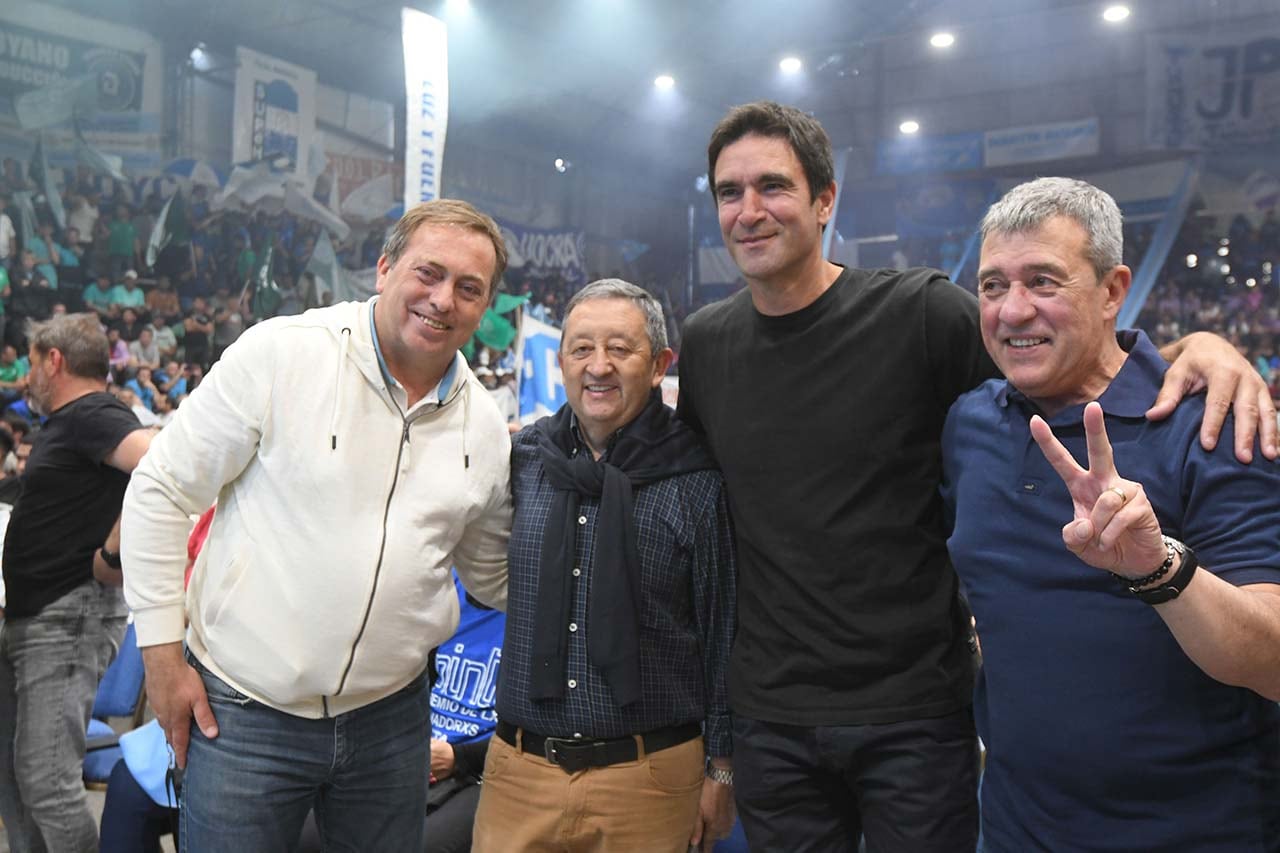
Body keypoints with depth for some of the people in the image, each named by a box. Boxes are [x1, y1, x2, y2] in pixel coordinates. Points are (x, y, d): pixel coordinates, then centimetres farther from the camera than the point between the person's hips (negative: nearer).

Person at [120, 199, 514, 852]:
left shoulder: (486, 429, 2)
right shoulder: (280, 354, -11)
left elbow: (492, 576, 15)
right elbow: (159, 493, -6)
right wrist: (162, 651, -6)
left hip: (389, 718, 4)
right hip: (242, 710, -3)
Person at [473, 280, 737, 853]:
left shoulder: (698, 482, -8)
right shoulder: (522, 458, 2)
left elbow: (724, 634, -3)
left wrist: (722, 773, 0)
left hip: (649, 779, -2)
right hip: (520, 770, 3)